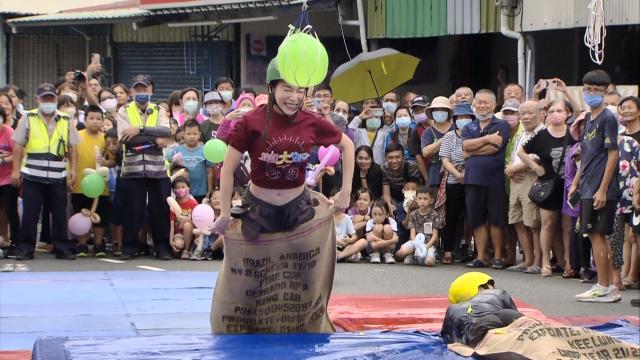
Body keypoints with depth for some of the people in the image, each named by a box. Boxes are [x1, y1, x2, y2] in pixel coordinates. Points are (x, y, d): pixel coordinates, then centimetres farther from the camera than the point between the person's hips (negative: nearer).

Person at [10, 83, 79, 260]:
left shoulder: (66, 120, 9)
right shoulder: (28, 118, 4)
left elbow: (72, 147, 11)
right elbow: (18, 146, 3)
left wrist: (73, 170, 2)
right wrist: (16, 170, -3)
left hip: (58, 177, 2)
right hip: (32, 176, -2)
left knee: (60, 214, 5)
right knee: (30, 215, 1)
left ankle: (62, 248, 12)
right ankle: (25, 249, 8)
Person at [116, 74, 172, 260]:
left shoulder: (159, 111, 11)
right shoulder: (124, 111, 6)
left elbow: (166, 131, -9)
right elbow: (124, 137, -10)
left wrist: (139, 129, -18)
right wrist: (154, 139, -10)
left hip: (158, 169, 1)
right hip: (133, 169, -1)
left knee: (160, 210, 3)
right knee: (133, 210, 1)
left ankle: (162, 248, 11)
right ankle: (129, 248, 11)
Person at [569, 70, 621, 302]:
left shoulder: (607, 119, -10)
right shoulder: (589, 119, 15)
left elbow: (612, 155, -14)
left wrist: (602, 189, -18)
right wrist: (576, 183, 18)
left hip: (600, 190, -9)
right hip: (588, 189, 9)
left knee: (597, 235, -6)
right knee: (596, 236, 10)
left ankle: (604, 288, -1)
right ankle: (609, 287, 16)